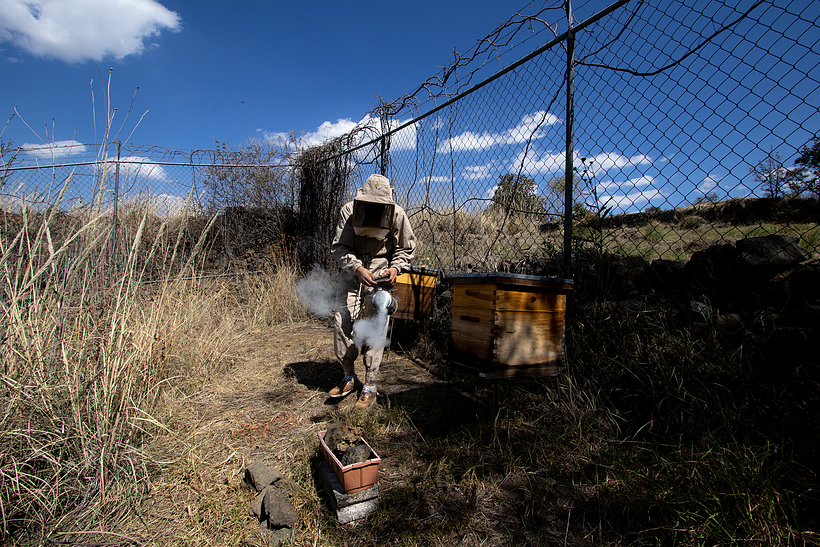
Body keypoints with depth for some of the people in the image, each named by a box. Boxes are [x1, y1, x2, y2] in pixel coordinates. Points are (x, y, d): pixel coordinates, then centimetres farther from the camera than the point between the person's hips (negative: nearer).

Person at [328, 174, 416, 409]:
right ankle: (349, 377, 15)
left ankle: (370, 386, 4)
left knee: (376, 327, -7)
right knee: (341, 321, -4)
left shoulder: (397, 215, -12)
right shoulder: (349, 210, -11)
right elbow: (339, 247, -12)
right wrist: (358, 268, -29)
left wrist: (395, 268, -19)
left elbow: (407, 249, 0)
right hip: (351, 268, 2)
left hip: (380, 270, -2)